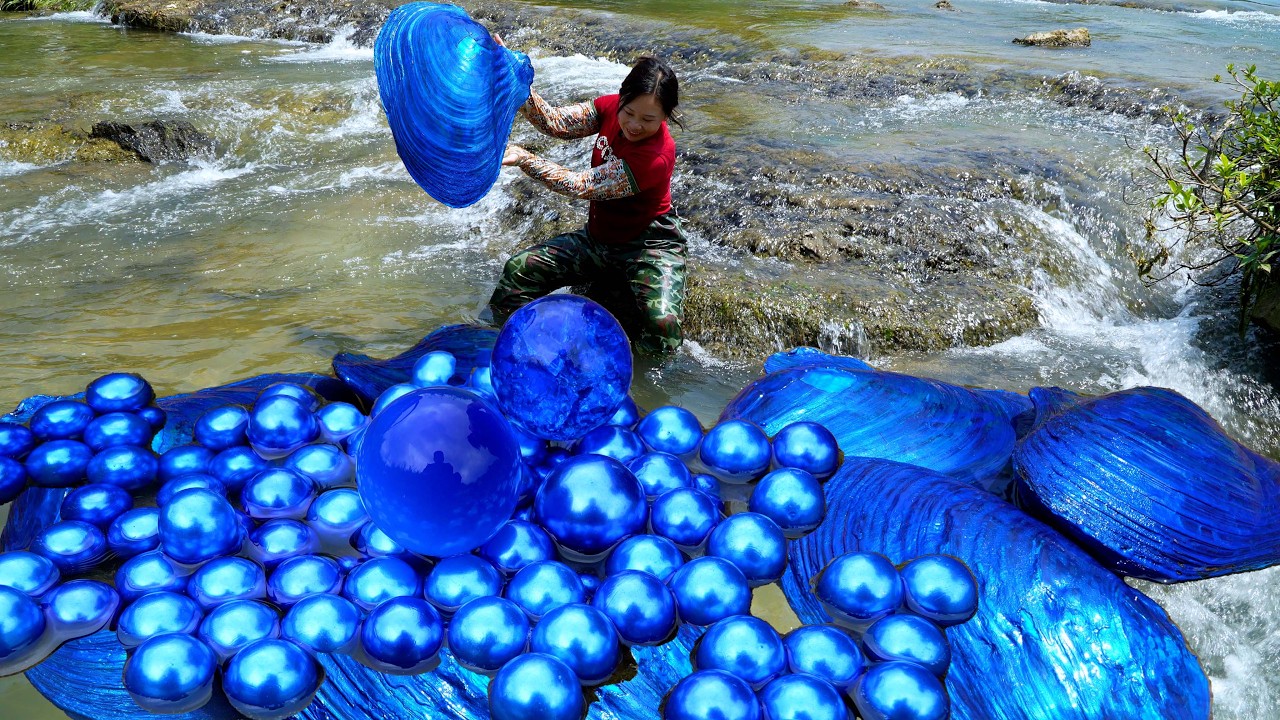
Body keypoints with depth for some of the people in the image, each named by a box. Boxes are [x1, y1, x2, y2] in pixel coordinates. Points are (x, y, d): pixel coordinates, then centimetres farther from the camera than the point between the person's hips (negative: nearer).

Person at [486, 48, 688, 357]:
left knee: (663, 330, -29)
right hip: (598, 237, 6)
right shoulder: (610, 107, -8)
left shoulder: (657, 157, -30)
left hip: (649, 246, -5)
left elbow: (581, 186, -28)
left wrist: (522, 158, -28)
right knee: (518, 269, -12)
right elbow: (556, 123, -11)